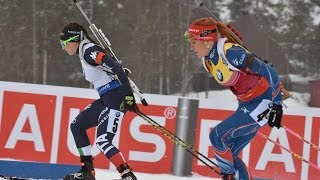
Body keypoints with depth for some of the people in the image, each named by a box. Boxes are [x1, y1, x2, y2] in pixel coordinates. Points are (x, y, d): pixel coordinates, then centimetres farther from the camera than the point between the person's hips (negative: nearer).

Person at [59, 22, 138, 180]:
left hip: (117, 98, -11)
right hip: (106, 99, 11)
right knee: (76, 126, 16)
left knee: (102, 141, -17)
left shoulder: (89, 51, -14)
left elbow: (116, 68, -22)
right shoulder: (84, 52, 16)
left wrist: (129, 95, -26)